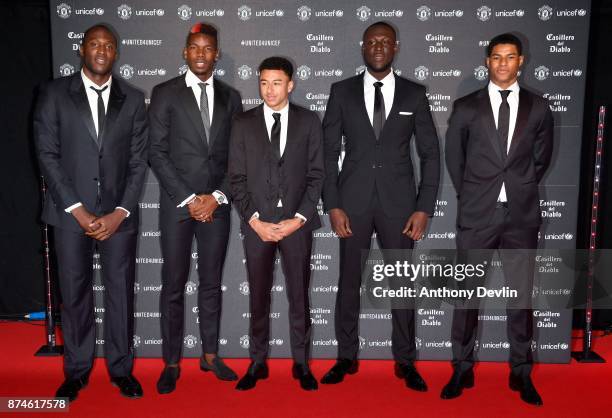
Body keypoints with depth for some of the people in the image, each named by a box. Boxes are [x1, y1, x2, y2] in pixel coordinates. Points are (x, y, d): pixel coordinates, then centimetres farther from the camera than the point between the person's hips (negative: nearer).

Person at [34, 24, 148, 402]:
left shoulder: (133, 99, 6)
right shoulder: (55, 94, 2)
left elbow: (138, 161, 3)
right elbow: (47, 155, -3)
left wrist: (120, 212, -7)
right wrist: (78, 210, -10)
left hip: (119, 213, 1)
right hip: (71, 212, -1)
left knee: (121, 292, 6)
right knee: (74, 293, 7)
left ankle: (121, 368, 22)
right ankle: (77, 370, 22)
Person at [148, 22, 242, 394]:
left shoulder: (230, 96, 9)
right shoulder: (165, 94, 0)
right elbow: (158, 153, -5)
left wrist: (217, 196, -6)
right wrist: (189, 199, -11)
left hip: (217, 203, 3)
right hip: (177, 203, -2)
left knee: (212, 282, 11)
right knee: (174, 284, 3)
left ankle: (210, 355, 24)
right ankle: (172, 363, 15)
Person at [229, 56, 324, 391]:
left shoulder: (309, 121, 3)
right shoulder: (243, 123, 4)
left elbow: (316, 175, 1)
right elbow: (237, 178, 1)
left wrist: (299, 219, -8)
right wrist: (255, 221, -8)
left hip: (297, 223, 0)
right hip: (257, 224, 1)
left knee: (299, 296, 8)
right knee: (258, 297, 8)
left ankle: (301, 363, 22)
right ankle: (258, 363, 22)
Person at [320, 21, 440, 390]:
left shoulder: (414, 94, 4)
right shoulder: (342, 91, 3)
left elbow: (430, 153, 4)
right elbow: (329, 151, 2)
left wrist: (425, 208, -4)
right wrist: (333, 205, -5)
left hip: (399, 202, 0)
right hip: (353, 201, 0)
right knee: (349, 281, 8)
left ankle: (405, 361, 22)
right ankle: (347, 357, 23)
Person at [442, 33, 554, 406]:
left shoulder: (538, 108, 6)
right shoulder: (466, 107, 3)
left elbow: (541, 158, 15)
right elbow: (454, 159, 10)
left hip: (522, 214, 1)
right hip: (477, 214, -1)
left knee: (522, 295, 7)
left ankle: (522, 373, 20)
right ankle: (463, 369, 17)